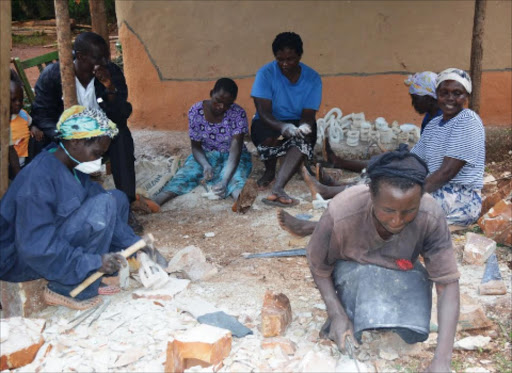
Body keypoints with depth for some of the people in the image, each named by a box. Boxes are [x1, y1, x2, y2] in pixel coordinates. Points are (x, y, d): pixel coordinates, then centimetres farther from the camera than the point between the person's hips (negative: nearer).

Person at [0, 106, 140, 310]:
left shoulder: (73, 170, 1)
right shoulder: (39, 177, -27)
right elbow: (36, 248, -30)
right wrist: (93, 262, -29)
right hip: (22, 261, -9)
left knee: (118, 198, 2)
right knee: (105, 204, -25)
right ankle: (66, 290, -14)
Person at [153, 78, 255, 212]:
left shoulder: (239, 114, -20)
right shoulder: (195, 111, -14)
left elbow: (235, 149, -29)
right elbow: (196, 146, -6)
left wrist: (225, 181, -45)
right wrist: (205, 165, -30)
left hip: (231, 157, -1)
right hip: (205, 155, 1)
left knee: (236, 175, -36)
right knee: (186, 173, -29)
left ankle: (241, 199, -69)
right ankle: (154, 203, -52)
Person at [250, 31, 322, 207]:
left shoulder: (313, 78, -10)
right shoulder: (266, 73, -17)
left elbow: (308, 115, -12)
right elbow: (264, 112, -23)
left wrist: (304, 126, -38)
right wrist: (282, 127, -44)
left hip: (298, 122, 1)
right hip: (269, 123, -1)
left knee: (304, 138, -35)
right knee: (270, 138, -36)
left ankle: (277, 189, -47)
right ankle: (270, 170, 0)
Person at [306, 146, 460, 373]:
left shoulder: (431, 217, -31)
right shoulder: (340, 216, -35)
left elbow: (447, 283, -26)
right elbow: (318, 267, -15)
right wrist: (337, 314, -25)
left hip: (402, 273, 2)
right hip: (352, 270, -1)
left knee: (413, 333, -24)